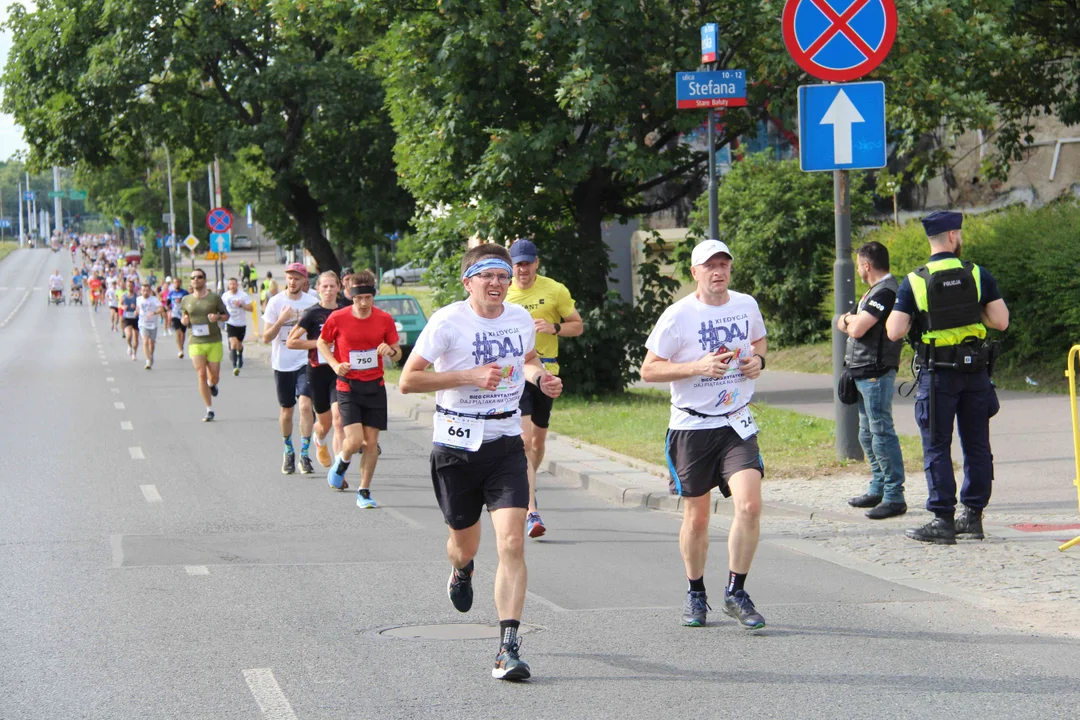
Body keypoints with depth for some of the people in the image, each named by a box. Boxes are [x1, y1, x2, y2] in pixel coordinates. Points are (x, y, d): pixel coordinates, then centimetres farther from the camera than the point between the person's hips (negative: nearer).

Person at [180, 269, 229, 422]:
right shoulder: (186, 300, 7)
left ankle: (212, 384, 40)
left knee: (214, 376, 0)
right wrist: (184, 321, -5)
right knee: (201, 375, -10)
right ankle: (209, 410, -3)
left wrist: (218, 317, -12)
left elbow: (226, 315, 9)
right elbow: (184, 318, 19)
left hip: (214, 342, -1)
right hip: (196, 343, 1)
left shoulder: (214, 298, 1)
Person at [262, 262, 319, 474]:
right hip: (282, 364, 1)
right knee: (286, 410, 10)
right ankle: (288, 452, 31)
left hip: (305, 362, -1)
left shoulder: (311, 303, 0)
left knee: (305, 405, -18)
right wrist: (281, 320, -19)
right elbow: (266, 337, -5)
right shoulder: (276, 302, -3)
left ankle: (304, 454, -14)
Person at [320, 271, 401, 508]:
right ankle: (342, 461, 22)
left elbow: (397, 353, 8)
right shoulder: (337, 318, -8)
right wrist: (335, 364, -8)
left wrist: (391, 350, -16)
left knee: (371, 441, 1)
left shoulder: (385, 319, -2)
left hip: (375, 386, 2)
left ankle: (364, 492, 14)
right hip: (348, 387, -2)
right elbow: (322, 342, 9)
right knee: (355, 440, -14)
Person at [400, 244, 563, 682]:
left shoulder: (521, 319, 4)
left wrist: (540, 377, 3)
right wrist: (470, 375, -21)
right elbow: (408, 380, -14)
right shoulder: (448, 322, -11)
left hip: (506, 445, 2)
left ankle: (509, 646, -15)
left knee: (512, 543, -15)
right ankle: (461, 571, 55)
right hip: (456, 448, -2)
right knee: (465, 543, 15)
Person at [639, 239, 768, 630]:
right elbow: (648, 369, -7)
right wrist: (697, 367, -19)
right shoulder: (677, 316, -8)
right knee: (696, 518, 6)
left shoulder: (746, 305, 4)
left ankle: (736, 592, -3)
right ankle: (696, 594, 27)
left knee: (749, 505, -15)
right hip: (691, 426, -2)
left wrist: (757, 358, 1)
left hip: (737, 423, 2)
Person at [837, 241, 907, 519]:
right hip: (863, 373, 11)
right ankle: (878, 490, 24)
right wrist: (852, 321, -3)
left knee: (881, 432, -11)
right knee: (868, 435, 16)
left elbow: (857, 329, -22)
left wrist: (851, 320, -1)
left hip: (876, 373, -11)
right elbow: (842, 324, 19)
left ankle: (894, 497, -12)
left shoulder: (886, 292, -15)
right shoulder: (875, 291, 19)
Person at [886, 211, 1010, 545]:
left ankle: (943, 520, -3)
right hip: (975, 370, 2)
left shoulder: (914, 282, -6)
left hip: (937, 374, -2)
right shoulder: (978, 275, -1)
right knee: (977, 446, 11)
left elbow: (895, 332, -11)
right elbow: (1001, 321, -3)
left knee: (937, 448, 1)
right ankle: (973, 516, 13)